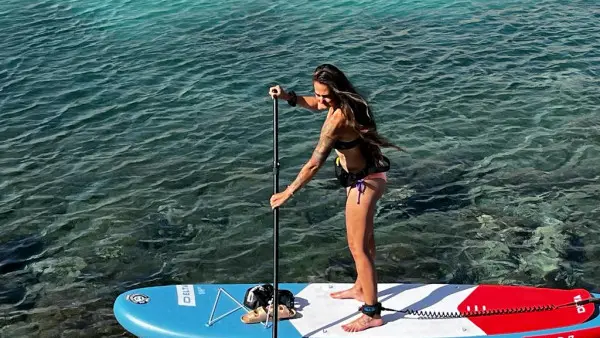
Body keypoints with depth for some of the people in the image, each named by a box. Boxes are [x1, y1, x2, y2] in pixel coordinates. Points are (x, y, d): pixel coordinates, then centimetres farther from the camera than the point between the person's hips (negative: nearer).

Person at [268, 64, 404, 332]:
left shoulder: (338, 117, -31)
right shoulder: (345, 101, -5)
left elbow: (314, 164, -29)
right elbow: (314, 104, 17)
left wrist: (288, 193, -21)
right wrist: (288, 96, -1)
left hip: (364, 181, -9)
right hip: (366, 176, 9)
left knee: (358, 247, 0)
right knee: (363, 237, 24)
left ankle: (372, 314, 10)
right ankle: (361, 288, 44)